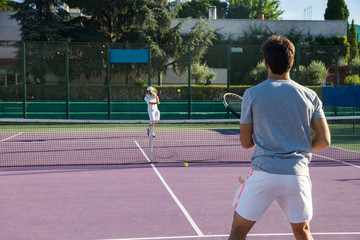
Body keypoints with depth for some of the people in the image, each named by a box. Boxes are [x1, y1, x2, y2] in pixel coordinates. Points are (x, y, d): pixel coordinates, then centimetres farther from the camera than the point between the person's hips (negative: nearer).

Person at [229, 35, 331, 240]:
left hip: (264, 172, -2)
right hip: (298, 174, 3)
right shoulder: (310, 96, 4)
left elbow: (246, 142, 1)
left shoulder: (252, 94, -2)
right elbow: (324, 140, 2)